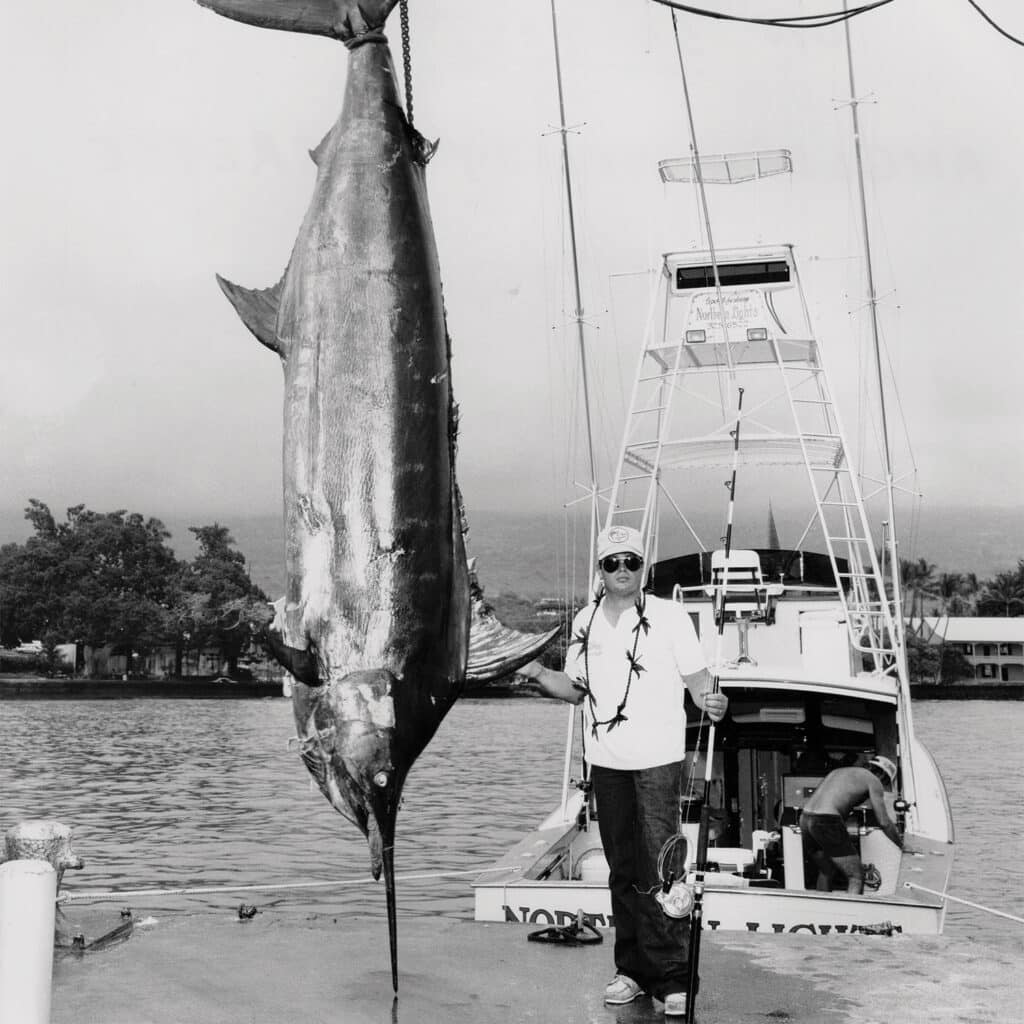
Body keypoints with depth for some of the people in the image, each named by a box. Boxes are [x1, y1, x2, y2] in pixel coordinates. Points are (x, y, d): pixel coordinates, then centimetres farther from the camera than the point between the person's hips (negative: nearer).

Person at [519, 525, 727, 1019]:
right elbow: (576, 689, 16)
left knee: (658, 869, -8)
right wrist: (539, 673, -1)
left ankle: (673, 977, 0)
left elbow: (696, 677, -4)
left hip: (657, 759, -5)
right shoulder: (585, 622, 9)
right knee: (622, 869, 11)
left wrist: (711, 701, -25)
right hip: (606, 760, 5)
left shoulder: (669, 616, -4)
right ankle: (631, 968, 22)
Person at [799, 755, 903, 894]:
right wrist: (901, 844, 21)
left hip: (805, 819, 8)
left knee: (826, 872, 25)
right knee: (857, 876, 3)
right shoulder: (873, 780, 8)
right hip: (826, 821, -8)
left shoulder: (839, 772, 30)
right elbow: (884, 822, 6)